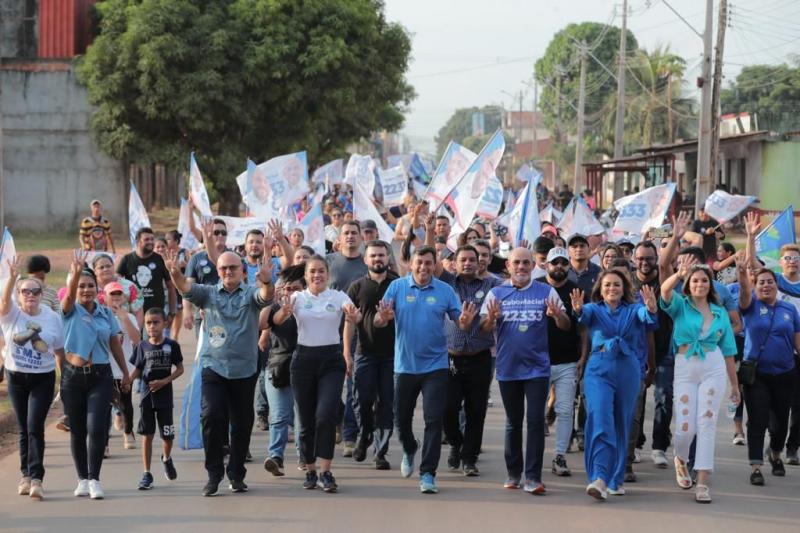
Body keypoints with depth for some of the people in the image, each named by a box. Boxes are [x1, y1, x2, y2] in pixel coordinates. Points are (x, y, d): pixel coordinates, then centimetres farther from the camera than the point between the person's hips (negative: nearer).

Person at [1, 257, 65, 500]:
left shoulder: (52, 317, -1)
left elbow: (59, 351, 6)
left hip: (43, 379, -1)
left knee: (35, 427, -12)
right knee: (24, 429, 9)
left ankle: (36, 478, -13)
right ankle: (26, 475, 22)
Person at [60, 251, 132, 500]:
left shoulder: (106, 313, 6)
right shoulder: (70, 310, -1)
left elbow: (115, 345, 13)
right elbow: (69, 295, -23)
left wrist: (125, 373, 15)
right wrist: (75, 272, -42)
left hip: (100, 376, 0)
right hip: (73, 376, 0)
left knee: (96, 428, -11)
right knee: (77, 430, 6)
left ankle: (94, 479, -5)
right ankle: (82, 479, 17)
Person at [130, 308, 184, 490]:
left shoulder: (171, 345, -5)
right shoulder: (142, 346, 0)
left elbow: (180, 369, 0)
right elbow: (137, 371, 4)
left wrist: (164, 381, -13)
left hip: (164, 396, -1)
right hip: (146, 396, 1)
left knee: (167, 435, 7)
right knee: (147, 435, 1)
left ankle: (166, 458, 40)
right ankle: (147, 474, 5)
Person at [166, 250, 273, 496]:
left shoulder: (250, 294, 3)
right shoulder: (209, 293, 7)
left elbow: (265, 297, -18)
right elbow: (187, 288, -10)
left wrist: (266, 282, -41)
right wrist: (175, 274, -33)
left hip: (244, 369, 0)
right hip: (213, 367, 0)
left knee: (242, 424, 7)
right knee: (211, 418, -12)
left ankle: (236, 475, 20)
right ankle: (214, 473, -3)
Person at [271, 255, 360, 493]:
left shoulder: (338, 296, 2)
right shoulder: (297, 297, 4)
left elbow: (354, 315, -17)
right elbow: (277, 320, -12)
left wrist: (353, 316, -41)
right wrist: (284, 311, -35)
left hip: (331, 359, -1)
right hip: (304, 359, 1)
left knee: (326, 415, -16)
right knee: (306, 420, 5)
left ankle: (325, 473, -13)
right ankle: (310, 471, 19)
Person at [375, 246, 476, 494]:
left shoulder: (445, 290, -1)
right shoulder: (397, 287, -2)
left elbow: (460, 321, -2)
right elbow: (378, 322, -7)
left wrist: (465, 321, -25)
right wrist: (383, 318, -30)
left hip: (435, 365, -1)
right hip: (405, 364, 1)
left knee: (434, 420, -7)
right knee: (401, 418, 13)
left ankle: (428, 473, -2)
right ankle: (409, 450, 44)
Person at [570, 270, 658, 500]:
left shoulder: (633, 310, 7)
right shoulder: (595, 310, 6)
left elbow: (646, 316, -15)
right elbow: (585, 314, -17)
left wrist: (651, 309, -39)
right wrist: (578, 310, -42)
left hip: (628, 371, 2)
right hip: (599, 371, -2)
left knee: (622, 426, 8)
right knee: (601, 422, -16)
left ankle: (615, 480, 18)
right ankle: (599, 478, -24)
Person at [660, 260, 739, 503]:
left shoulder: (720, 312, 11)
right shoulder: (680, 305, 5)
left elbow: (728, 351, 13)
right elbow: (665, 290, -18)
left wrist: (735, 385, 14)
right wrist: (678, 275, -39)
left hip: (713, 368, 1)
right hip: (685, 367, -1)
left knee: (707, 423, -7)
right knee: (685, 427, -4)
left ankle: (703, 482, -6)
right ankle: (680, 461, 30)